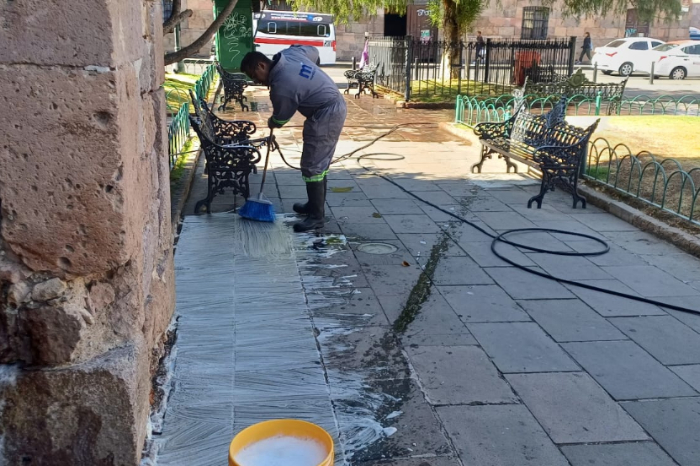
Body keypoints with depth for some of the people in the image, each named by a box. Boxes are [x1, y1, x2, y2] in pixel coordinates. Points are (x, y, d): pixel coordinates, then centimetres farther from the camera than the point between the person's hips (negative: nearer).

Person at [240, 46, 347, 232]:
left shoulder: (281, 87, -23)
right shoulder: (289, 53, 1)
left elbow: (280, 118, -6)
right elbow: (313, 52, 21)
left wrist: (271, 123, 17)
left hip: (326, 115, -10)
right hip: (336, 106, 10)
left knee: (312, 166, -7)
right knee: (319, 162, 18)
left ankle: (316, 216, -1)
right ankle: (315, 205, 29)